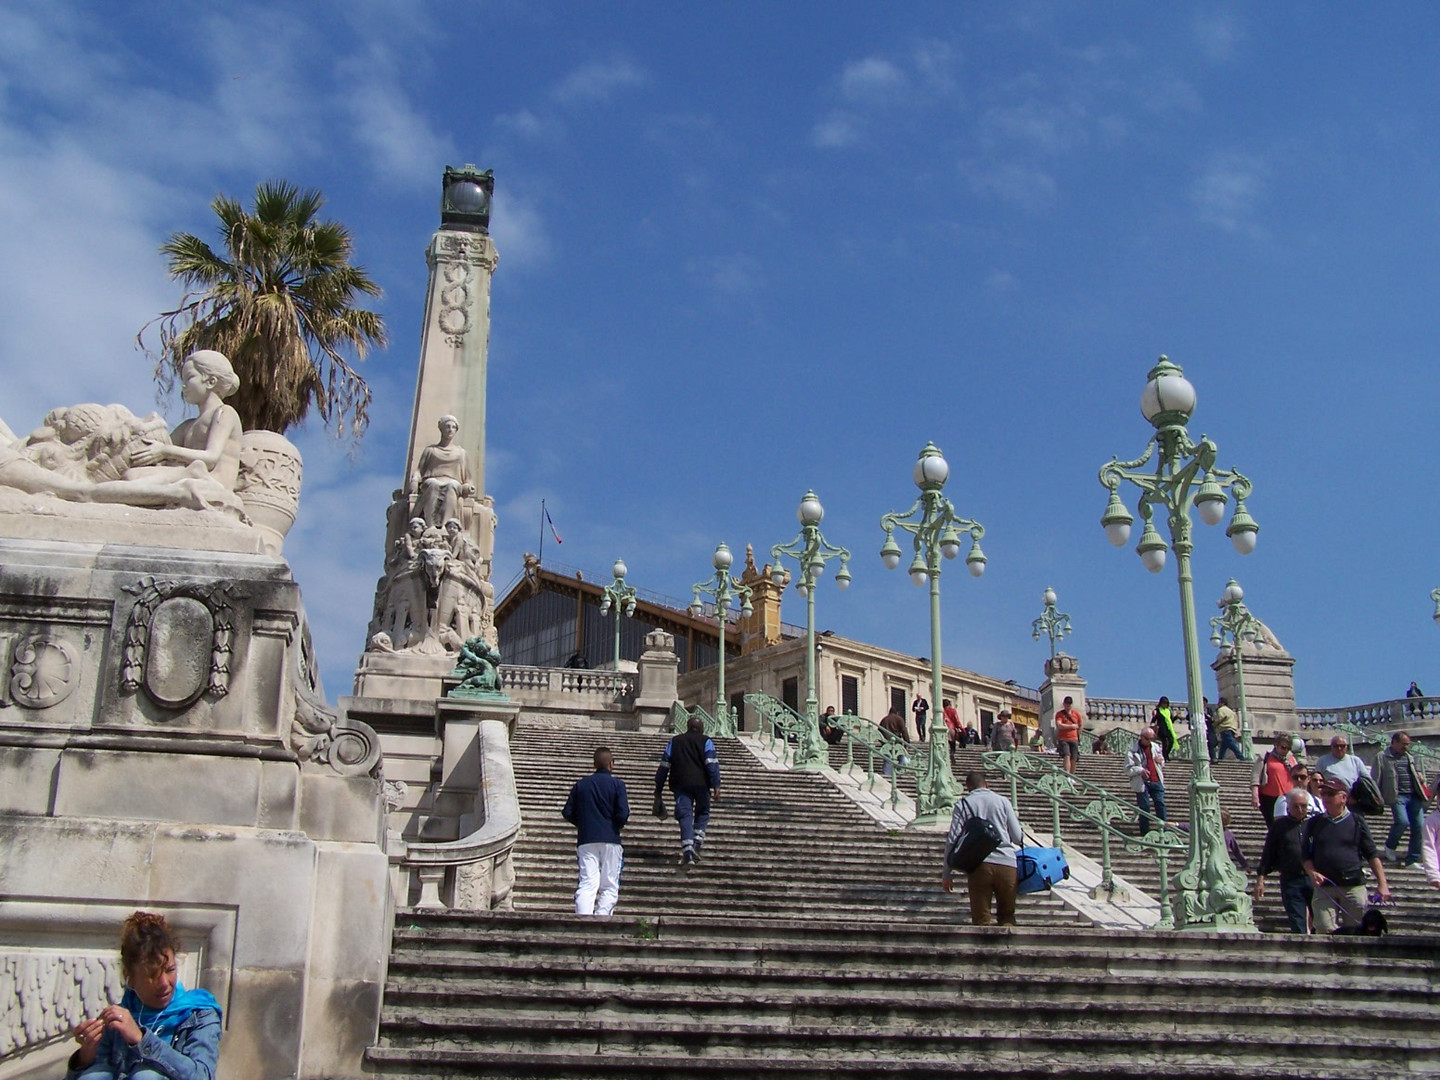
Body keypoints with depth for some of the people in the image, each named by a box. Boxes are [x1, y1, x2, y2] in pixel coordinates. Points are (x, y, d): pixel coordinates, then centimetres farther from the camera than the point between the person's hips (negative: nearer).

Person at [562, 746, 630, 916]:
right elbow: (623, 814, -11)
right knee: (609, 887, 4)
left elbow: (567, 813, 6)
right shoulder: (617, 784, -1)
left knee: (586, 885, -2)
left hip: (585, 840, 2)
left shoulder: (581, 784, 9)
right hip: (610, 840, -2)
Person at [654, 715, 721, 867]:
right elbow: (712, 764, -5)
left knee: (685, 816, -1)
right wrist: (716, 786, -9)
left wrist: (658, 789, 14)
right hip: (701, 784, -1)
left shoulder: (674, 742, 16)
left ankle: (687, 851, -16)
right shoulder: (706, 741, 8)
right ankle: (697, 844, -2)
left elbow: (664, 766, 11)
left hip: (680, 784, 1)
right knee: (702, 813, 16)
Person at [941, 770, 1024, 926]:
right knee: (1007, 916, 12)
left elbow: (953, 840, 3)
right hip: (1007, 864, 1)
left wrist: (947, 874, 7)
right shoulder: (1003, 801, 13)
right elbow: (1018, 838, 11)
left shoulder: (962, 804, 10)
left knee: (981, 920, 6)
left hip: (979, 866, -1)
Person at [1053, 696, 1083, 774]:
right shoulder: (1059, 714, 1)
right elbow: (1059, 725, -14)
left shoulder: (1076, 713, 13)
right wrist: (1071, 726, -7)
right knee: (1067, 756, -19)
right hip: (1063, 739, -4)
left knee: (1073, 759, 0)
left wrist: (1077, 733, 16)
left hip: (1074, 739, 4)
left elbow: (1081, 725, 26)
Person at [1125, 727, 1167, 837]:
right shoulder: (1133, 750, -3)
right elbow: (1128, 769, -6)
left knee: (1160, 804, -3)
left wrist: (1160, 761, 3)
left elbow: (1162, 764, 28)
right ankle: (1145, 832, 5)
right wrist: (1140, 770, -22)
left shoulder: (1156, 747, 14)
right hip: (1142, 783, -4)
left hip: (1156, 781, 4)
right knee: (1144, 807, -2)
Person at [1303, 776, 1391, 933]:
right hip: (1324, 888, 1)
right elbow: (1305, 854, 11)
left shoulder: (1356, 822, 6)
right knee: (1325, 931, -12)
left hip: (1354, 886, 0)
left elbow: (1372, 855, 6)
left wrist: (1383, 884, -2)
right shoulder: (1314, 823, 10)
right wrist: (1312, 873, -8)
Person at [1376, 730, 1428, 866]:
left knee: (1419, 826, -3)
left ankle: (1413, 860, 6)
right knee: (1402, 821, -23)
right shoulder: (1383, 757, 3)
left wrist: (1419, 776, 10)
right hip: (1397, 796, -6)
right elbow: (1376, 779, -1)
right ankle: (1390, 846, 7)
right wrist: (1378, 798, -9)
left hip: (1414, 797, 6)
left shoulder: (1409, 758, 21)